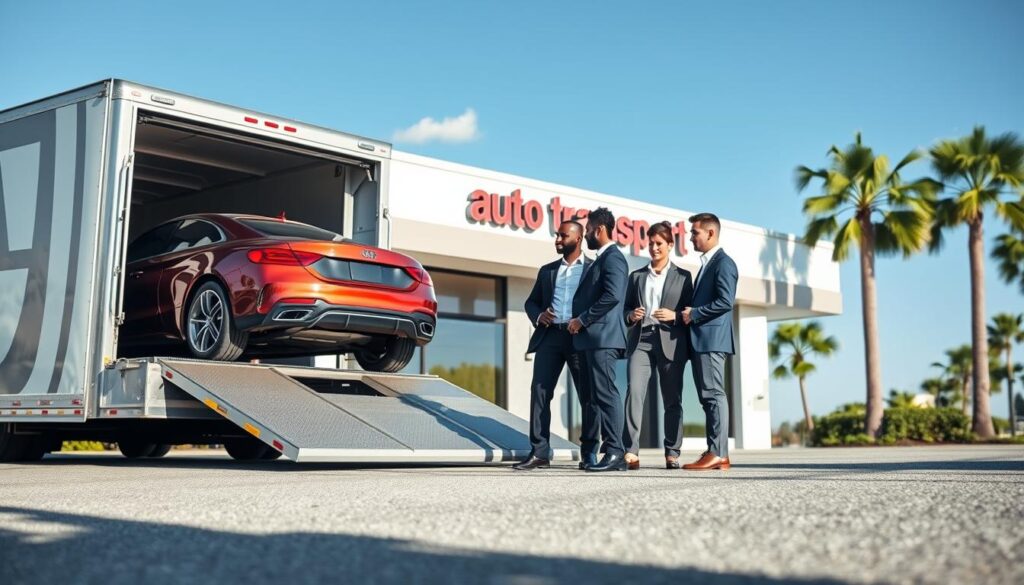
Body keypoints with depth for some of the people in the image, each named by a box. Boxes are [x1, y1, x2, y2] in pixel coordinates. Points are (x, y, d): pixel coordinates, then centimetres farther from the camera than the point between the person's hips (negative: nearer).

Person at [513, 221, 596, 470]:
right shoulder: (547, 270, 20)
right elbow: (531, 301, 21)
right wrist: (538, 316, 0)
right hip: (549, 336, 3)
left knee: (588, 395, 0)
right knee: (539, 391, -7)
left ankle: (590, 452, 7)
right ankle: (539, 452, -7)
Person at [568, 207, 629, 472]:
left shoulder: (612, 257, -8)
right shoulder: (600, 259, 21)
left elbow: (613, 295, -21)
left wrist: (582, 320, -15)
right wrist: (580, 321, 12)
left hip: (603, 337, -10)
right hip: (593, 338, 10)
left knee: (606, 394, -11)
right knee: (599, 396, 9)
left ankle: (615, 453, -11)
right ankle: (611, 452, 12)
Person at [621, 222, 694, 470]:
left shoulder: (682, 276, 11)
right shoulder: (636, 276, 18)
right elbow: (626, 308, 18)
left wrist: (675, 316, -12)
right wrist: (631, 316, -3)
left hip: (670, 342, -1)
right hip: (640, 340, 1)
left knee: (672, 399, 1)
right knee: (634, 391, -15)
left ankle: (672, 453, 7)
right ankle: (631, 450, -19)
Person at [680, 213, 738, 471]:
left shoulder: (723, 262, -6)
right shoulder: (706, 264, 23)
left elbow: (726, 301, -17)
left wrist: (693, 313, -12)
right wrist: (690, 315, 9)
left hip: (712, 339, -10)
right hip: (699, 341, 10)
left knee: (714, 395, -11)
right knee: (708, 397, 7)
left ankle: (718, 453, -13)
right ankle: (715, 453, 9)